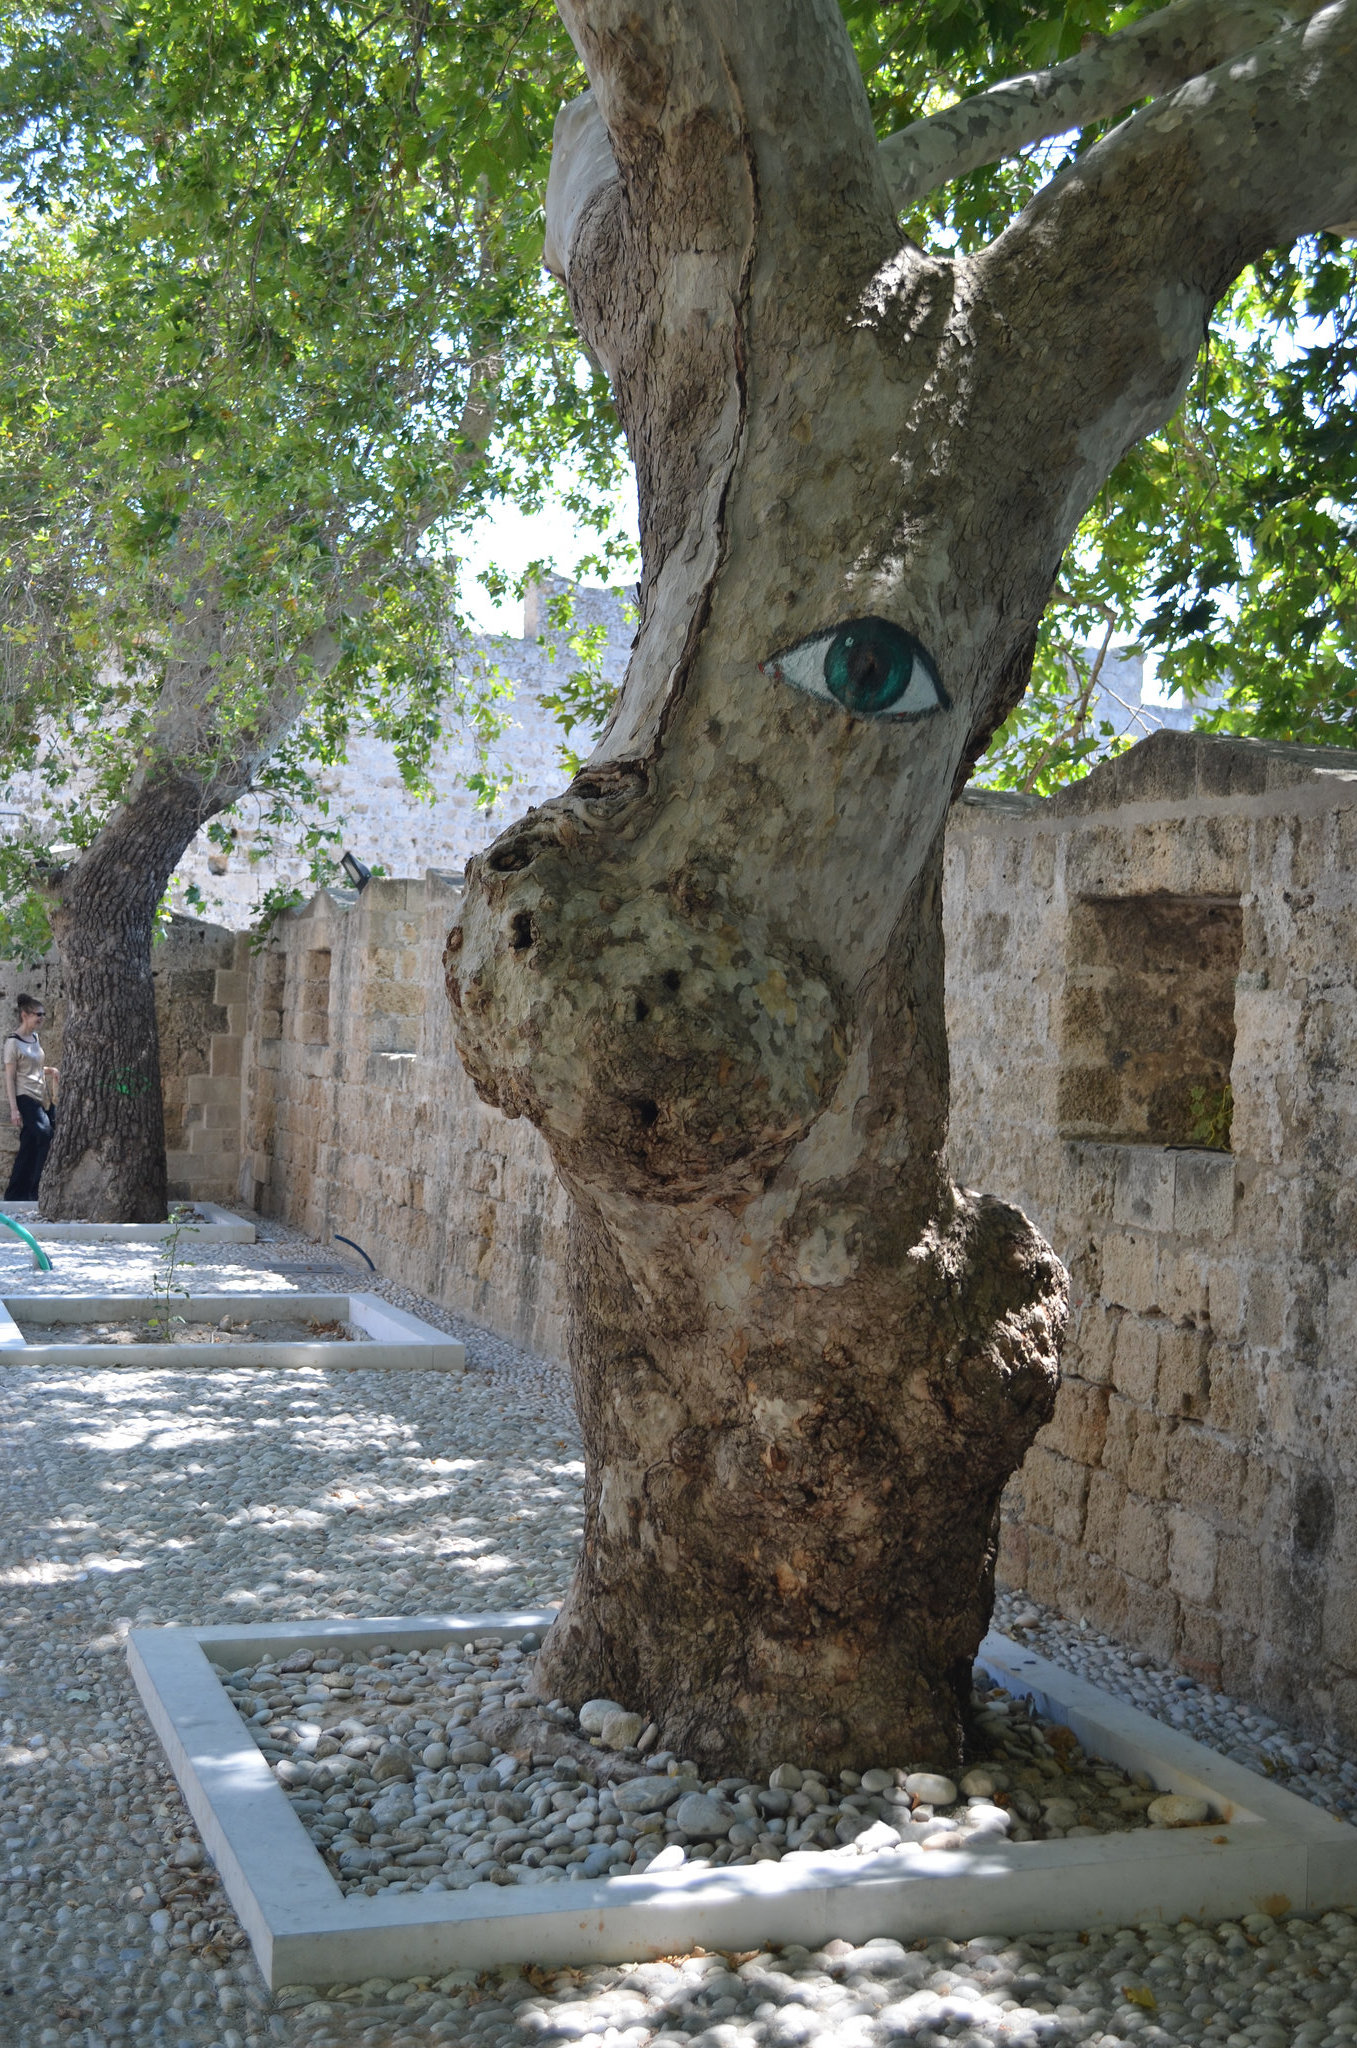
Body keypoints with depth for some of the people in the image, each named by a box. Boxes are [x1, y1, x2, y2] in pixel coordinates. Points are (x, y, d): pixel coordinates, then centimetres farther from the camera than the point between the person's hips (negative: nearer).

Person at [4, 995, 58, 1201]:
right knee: (46, 1136, -21)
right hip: (25, 1099, -8)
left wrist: (49, 1070, 7)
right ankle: (36, 1190, -17)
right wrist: (14, 1108, -16)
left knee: (29, 1149, 8)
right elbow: (9, 1077, -11)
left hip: (39, 1099, 8)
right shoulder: (13, 1042, -9)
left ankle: (15, 1194, 14)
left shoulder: (34, 1037, 14)